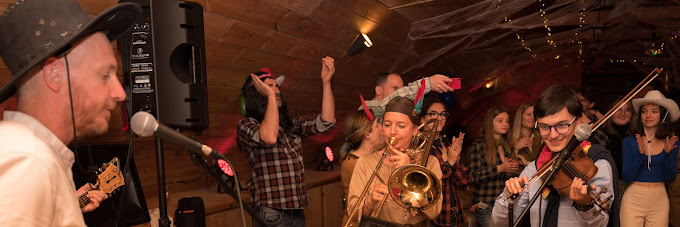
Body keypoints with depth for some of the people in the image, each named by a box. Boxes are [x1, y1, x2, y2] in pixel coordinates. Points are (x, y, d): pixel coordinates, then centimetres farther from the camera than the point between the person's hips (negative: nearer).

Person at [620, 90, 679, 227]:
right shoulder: (630, 142, -5)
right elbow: (627, 178, -9)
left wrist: (667, 154, -14)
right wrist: (640, 154, -21)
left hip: (659, 200, 2)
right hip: (633, 199, -1)